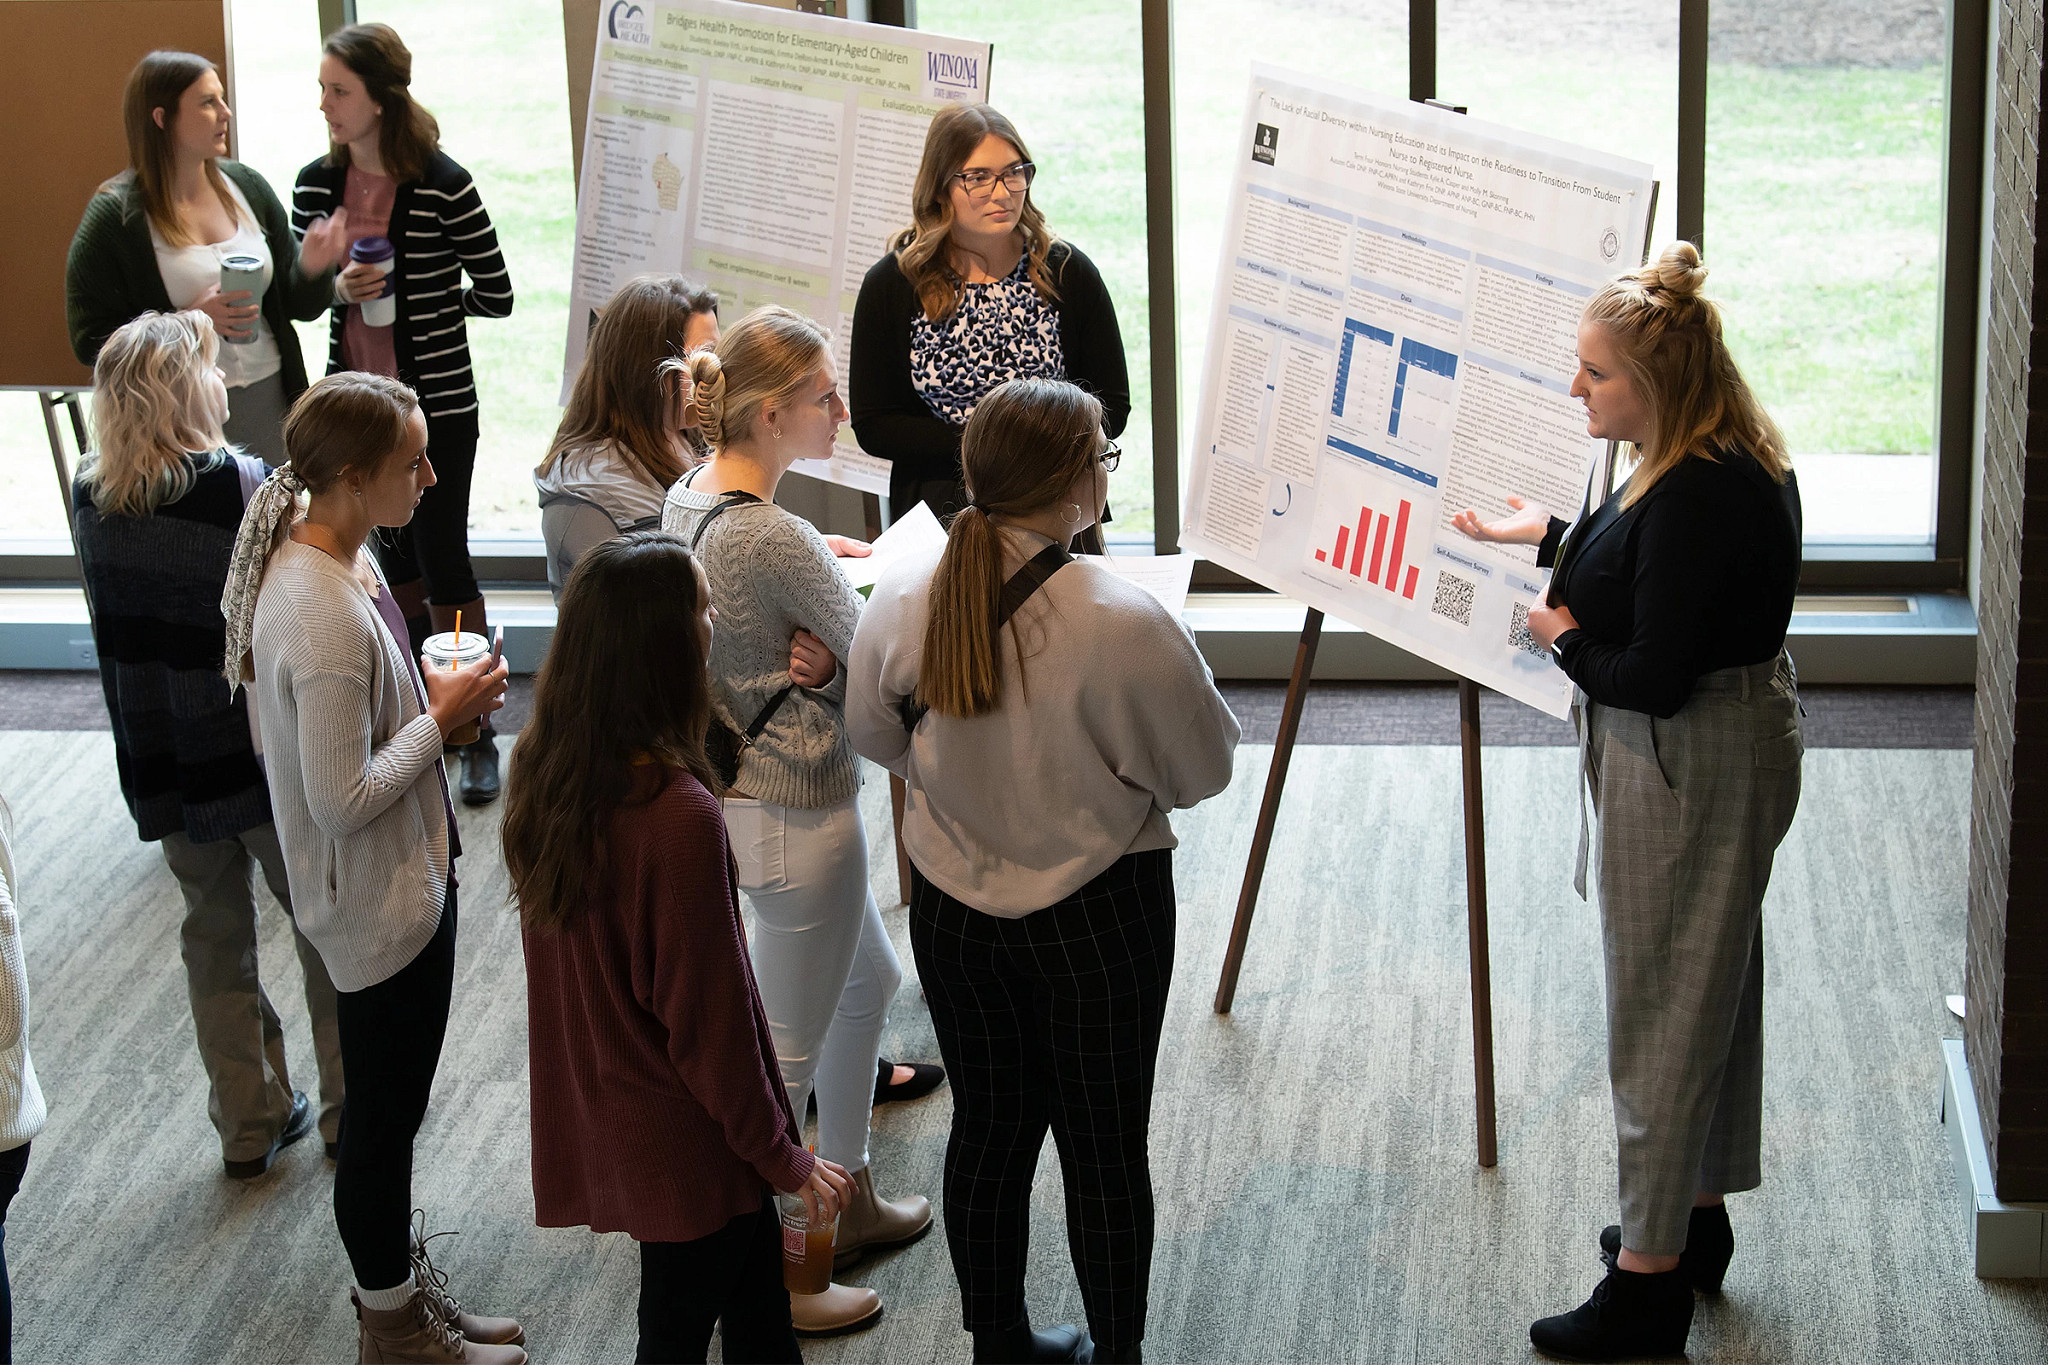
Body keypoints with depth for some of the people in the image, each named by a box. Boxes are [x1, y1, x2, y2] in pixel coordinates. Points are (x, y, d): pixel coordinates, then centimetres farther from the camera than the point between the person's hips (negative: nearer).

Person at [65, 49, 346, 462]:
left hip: (268, 402, 5)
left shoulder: (246, 186, 7)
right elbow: (89, 342, -10)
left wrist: (310, 267, -11)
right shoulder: (115, 215, -8)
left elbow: (296, 305, 12)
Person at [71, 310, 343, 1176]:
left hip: (161, 758, 5)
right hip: (263, 753, -5)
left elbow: (116, 619, 7)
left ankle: (248, 1122, 28)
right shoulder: (244, 488, -21)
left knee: (214, 934, 18)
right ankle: (350, 1104, 25)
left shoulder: (90, 497, -3)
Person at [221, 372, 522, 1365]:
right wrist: (444, 717, -19)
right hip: (377, 900, -9)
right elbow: (343, 799, -28)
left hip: (406, 878, 9)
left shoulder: (339, 558, -1)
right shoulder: (320, 616, -31)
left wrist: (427, 692, 0)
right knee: (386, 1109, 9)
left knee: (389, 1102, 23)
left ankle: (397, 1277, 41)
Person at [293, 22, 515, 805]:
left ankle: (477, 733, 12)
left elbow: (496, 297, -9)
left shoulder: (443, 186, -15)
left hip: (436, 404, -5)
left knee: (442, 559, 0)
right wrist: (336, 287, -12)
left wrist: (409, 294, -1)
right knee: (394, 552, 16)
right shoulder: (316, 184, 0)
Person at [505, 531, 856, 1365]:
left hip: (601, 1124, 7)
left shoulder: (545, 772, -7)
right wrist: (784, 1159, -8)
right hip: (683, 1144, -7)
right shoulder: (679, 815, -31)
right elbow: (709, 1017, -22)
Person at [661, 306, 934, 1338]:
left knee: (870, 982, 27)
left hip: (739, 782, 10)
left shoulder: (689, 497, 0)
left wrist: (814, 648, -12)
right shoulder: (774, 541, -29)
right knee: (790, 1049, 6)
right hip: (794, 816, -10)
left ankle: (851, 1203, 43)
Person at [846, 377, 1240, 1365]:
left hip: (952, 907, 4)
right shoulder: (1123, 625, -26)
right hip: (1096, 914, -4)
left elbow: (876, 736, 5)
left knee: (987, 1127, 20)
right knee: (1105, 1146, 13)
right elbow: (1201, 769, -13)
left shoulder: (902, 599, -12)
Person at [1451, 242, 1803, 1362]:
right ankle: (1696, 1220, 36)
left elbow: (1654, 677, -27)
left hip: (1691, 767, -11)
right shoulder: (1736, 461, 4)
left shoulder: (1699, 495, -28)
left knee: (1663, 1009, -1)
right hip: (1732, 738, 11)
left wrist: (1565, 641, -10)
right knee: (1707, 989, 21)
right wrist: (1549, 536, 22)